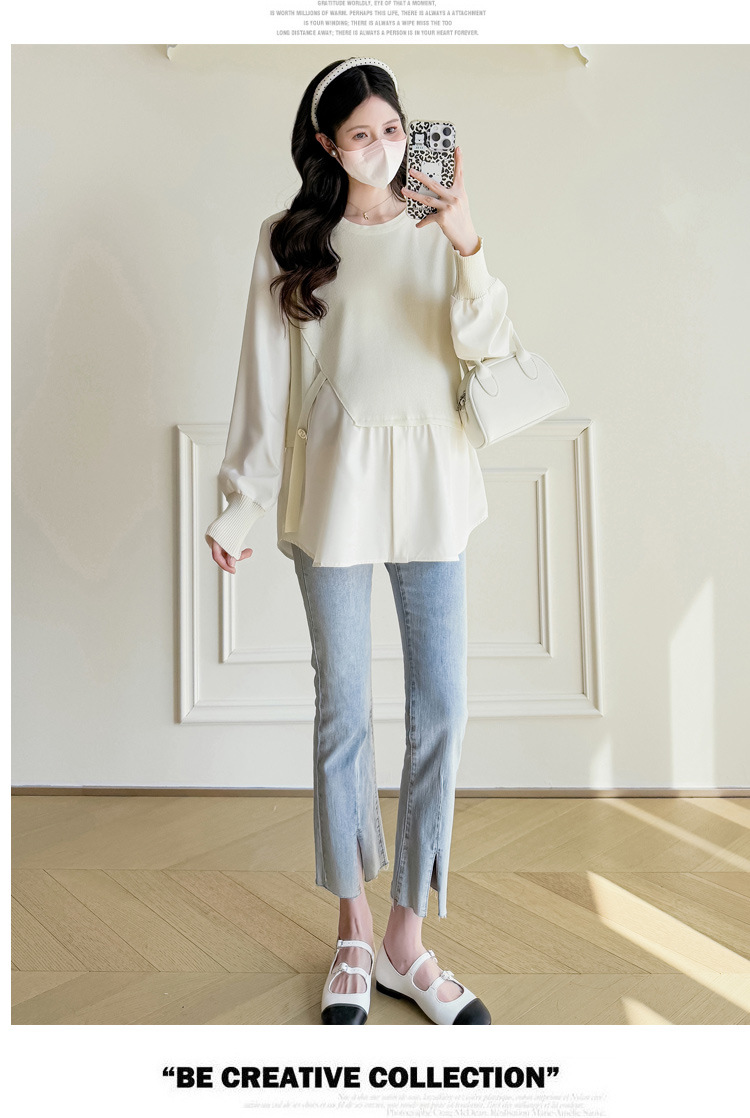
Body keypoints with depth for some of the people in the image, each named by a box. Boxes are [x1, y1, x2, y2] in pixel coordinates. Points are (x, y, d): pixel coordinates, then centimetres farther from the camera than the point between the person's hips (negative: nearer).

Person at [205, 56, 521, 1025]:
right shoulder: (290, 240, 8)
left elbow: (486, 345, -4)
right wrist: (241, 503, 3)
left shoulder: (437, 230, 10)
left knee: (440, 710, 0)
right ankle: (352, 935, 25)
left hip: (430, 482, 1)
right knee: (343, 710, 5)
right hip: (332, 483, -1)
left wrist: (469, 248, -18)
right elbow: (266, 380, 5)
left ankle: (406, 938, 19)